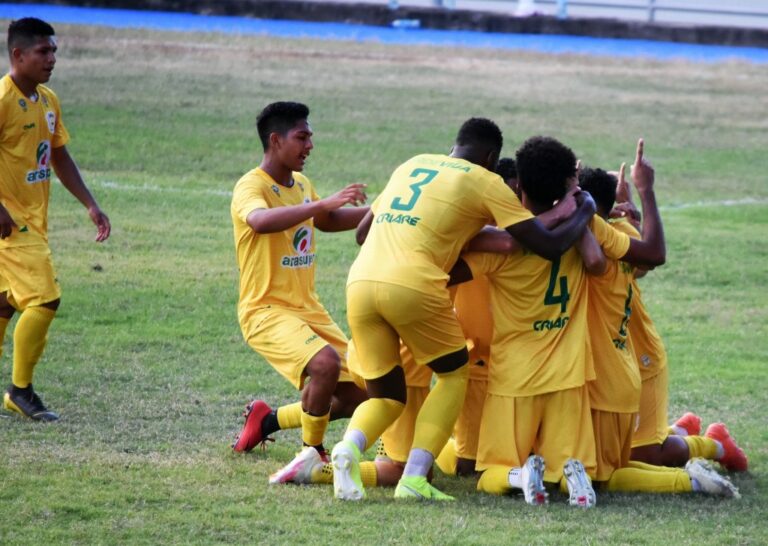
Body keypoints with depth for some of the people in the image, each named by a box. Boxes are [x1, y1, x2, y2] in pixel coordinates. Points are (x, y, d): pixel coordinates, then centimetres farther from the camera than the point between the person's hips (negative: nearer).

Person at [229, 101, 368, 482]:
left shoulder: (301, 184, 12)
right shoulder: (251, 186, -15)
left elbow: (326, 221, 33)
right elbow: (261, 221, -39)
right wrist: (324, 203, -45)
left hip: (308, 308, 8)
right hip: (265, 310, -8)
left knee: (355, 397, 5)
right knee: (325, 363, -33)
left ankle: (268, 420, 26)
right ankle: (314, 454, -13)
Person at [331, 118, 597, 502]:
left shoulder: (411, 165, 26)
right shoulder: (486, 183, 10)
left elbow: (364, 229, 35)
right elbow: (549, 246, 7)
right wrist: (584, 213, 26)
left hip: (360, 280, 5)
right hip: (413, 287, -5)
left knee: (386, 395, 18)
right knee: (454, 375, 19)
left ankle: (351, 445, -16)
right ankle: (414, 479, 3)